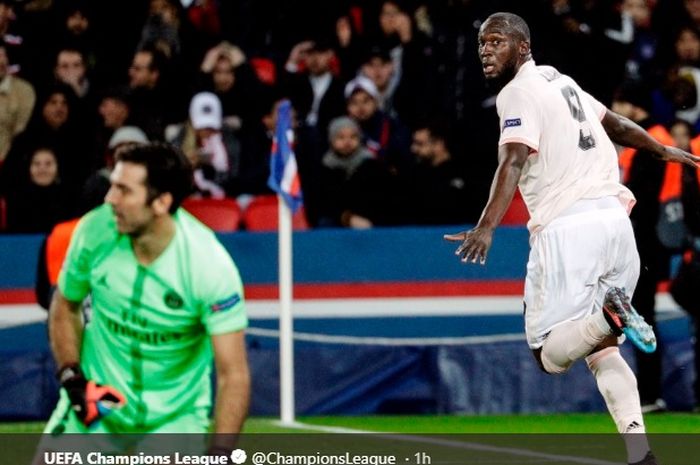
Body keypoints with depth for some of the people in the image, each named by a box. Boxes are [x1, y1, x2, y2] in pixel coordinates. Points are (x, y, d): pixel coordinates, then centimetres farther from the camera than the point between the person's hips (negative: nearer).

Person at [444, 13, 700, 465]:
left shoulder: (519, 92, -4)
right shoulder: (558, 81, 21)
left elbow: (513, 161, -20)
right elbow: (614, 124, 36)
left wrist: (486, 228, -31)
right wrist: (663, 150, 54)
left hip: (568, 228, -8)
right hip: (615, 219, 8)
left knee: (550, 353, -3)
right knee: (601, 349, 16)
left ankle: (606, 318, -32)